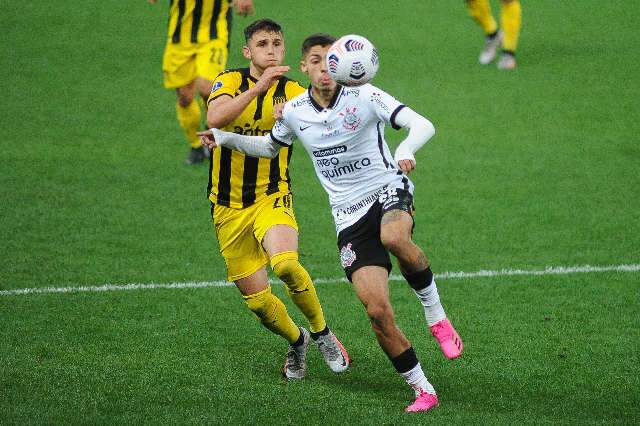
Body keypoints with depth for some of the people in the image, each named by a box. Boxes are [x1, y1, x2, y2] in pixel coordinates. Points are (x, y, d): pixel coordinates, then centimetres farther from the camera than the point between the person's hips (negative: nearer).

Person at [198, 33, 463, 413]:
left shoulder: (365, 96, -9)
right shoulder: (294, 111, 4)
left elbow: (423, 125, -18)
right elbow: (271, 146, 25)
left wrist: (406, 151, -39)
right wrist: (226, 138, 11)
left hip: (388, 190, -3)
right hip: (350, 217, 3)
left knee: (394, 237, -41)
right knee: (377, 309, -11)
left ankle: (436, 315, -16)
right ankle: (423, 391, 2)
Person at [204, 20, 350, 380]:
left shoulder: (293, 93, -2)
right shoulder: (230, 81, -3)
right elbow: (215, 118, -25)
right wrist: (259, 86, -32)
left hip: (272, 198, -1)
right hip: (229, 207, 1)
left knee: (285, 264, -31)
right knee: (257, 299, 2)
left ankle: (322, 333, -6)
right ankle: (297, 341, 33)